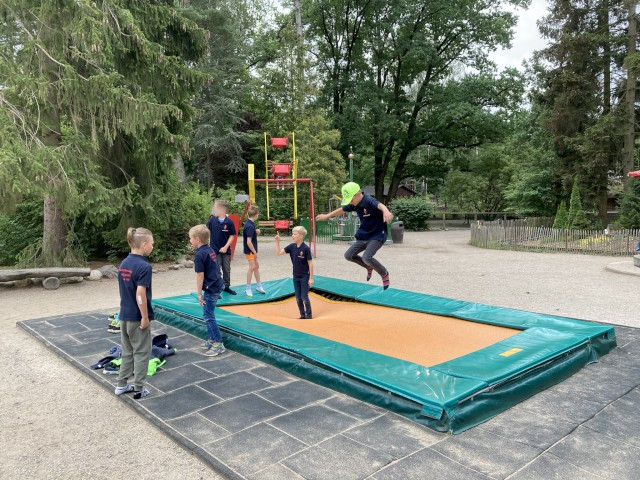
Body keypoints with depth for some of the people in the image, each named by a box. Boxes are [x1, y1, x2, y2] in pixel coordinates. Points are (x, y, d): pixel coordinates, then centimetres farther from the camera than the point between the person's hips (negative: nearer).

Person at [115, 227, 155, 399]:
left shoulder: (124, 263, 5)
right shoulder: (144, 266, -20)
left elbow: (124, 290, 12)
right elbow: (140, 294, -24)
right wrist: (145, 317, -17)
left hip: (124, 315, 8)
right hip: (137, 317, -7)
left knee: (127, 351, 20)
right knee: (141, 353, 7)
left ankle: (122, 385, 28)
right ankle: (139, 389, 14)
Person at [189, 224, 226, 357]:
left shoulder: (199, 254, -17)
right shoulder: (210, 250, 9)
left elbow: (200, 276, -16)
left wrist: (199, 293, -9)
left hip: (211, 288, -9)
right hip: (217, 285, 9)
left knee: (208, 316, -3)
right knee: (208, 315, 17)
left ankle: (219, 344, 1)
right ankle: (212, 339, 25)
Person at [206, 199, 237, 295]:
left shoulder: (229, 222, -10)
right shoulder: (212, 220, -7)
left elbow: (232, 236, -6)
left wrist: (226, 247, -12)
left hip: (225, 250, 1)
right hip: (215, 250, -1)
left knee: (227, 269, 14)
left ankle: (226, 287, 31)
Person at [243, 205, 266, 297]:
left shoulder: (249, 224, 6)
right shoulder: (250, 226, -23)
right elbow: (249, 242, -26)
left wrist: (256, 232, -1)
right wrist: (254, 252, -19)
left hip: (252, 250, 10)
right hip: (250, 250, -10)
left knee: (256, 266, 17)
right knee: (252, 267, -8)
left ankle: (259, 286, 29)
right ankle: (248, 288, 1)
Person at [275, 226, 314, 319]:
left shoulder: (306, 248, -17)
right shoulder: (292, 246, -1)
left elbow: (310, 263, -14)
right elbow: (279, 252, 0)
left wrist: (311, 278, -13)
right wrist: (277, 241, -11)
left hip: (304, 277, -6)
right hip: (296, 277, 6)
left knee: (304, 297, 0)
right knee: (298, 298, 11)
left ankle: (309, 315, 16)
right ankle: (302, 315, 24)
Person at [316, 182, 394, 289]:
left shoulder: (369, 201, -24)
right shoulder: (354, 204, 0)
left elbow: (380, 206, -47)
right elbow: (341, 210, 20)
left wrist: (386, 211, -71)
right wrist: (326, 216, 32)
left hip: (378, 235, -8)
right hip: (363, 236, 8)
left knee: (366, 257, -27)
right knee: (348, 255, 5)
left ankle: (384, 273, 2)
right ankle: (369, 267, 28)